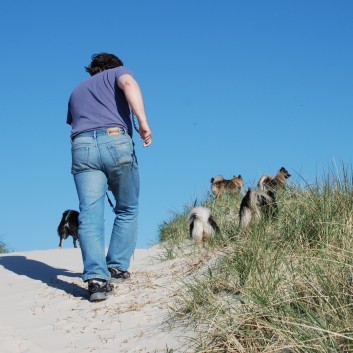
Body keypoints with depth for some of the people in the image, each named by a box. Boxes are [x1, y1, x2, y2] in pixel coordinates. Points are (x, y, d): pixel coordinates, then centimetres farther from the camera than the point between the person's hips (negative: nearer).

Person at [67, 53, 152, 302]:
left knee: (90, 215, -8)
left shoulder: (77, 91, 35)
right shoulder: (118, 72, 20)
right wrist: (143, 121, -14)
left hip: (82, 147, 3)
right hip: (116, 142, -3)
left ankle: (97, 278, -22)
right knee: (127, 211, 14)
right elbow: (129, 84, -5)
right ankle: (117, 268, 9)